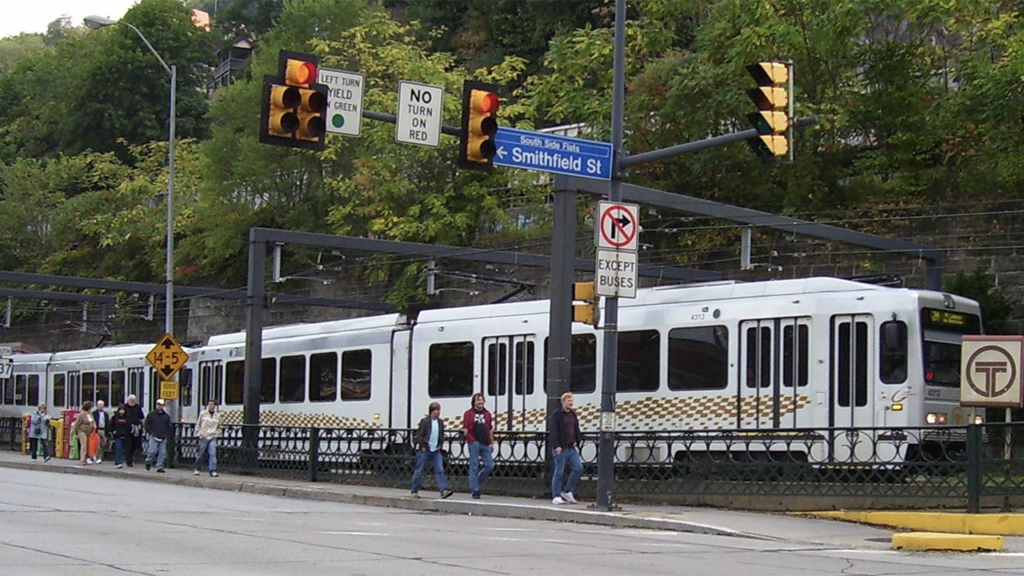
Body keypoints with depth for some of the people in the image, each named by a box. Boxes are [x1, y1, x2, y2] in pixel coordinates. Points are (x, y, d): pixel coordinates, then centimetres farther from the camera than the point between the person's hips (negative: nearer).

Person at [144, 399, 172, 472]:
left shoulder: (166, 416, 15)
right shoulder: (151, 415, 7)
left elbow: (169, 427, 19)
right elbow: (147, 425, 6)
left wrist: (166, 434, 3)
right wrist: (151, 433, -6)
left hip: (163, 438, 3)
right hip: (153, 436, -3)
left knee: (162, 453, -3)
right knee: (152, 451, -11)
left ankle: (160, 467, 3)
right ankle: (148, 462, 15)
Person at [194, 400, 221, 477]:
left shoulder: (218, 416, 8)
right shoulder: (203, 413, 2)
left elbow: (219, 427, 18)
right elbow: (198, 425, 8)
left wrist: (217, 434, 4)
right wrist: (198, 434, 1)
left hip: (213, 437, 1)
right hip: (203, 437, -1)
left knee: (212, 454, -11)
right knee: (200, 454, 5)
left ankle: (212, 470, -12)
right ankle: (196, 469, 23)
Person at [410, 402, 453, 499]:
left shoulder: (440, 422, 7)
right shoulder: (425, 421, -11)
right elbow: (419, 435, -10)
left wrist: (440, 445, 8)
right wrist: (423, 447, -12)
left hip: (436, 451, 5)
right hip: (424, 450, -5)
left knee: (440, 470, -7)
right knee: (419, 471, 4)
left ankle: (444, 491, -14)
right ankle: (414, 491, 15)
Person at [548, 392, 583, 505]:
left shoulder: (573, 415, 17)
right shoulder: (557, 415, -5)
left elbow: (577, 430, 24)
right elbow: (553, 431, -13)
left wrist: (576, 441, 8)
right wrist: (557, 446, -21)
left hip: (572, 448, 7)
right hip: (561, 449, -7)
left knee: (578, 468, 0)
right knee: (559, 472, -2)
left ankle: (567, 491, 13)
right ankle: (556, 496, 5)